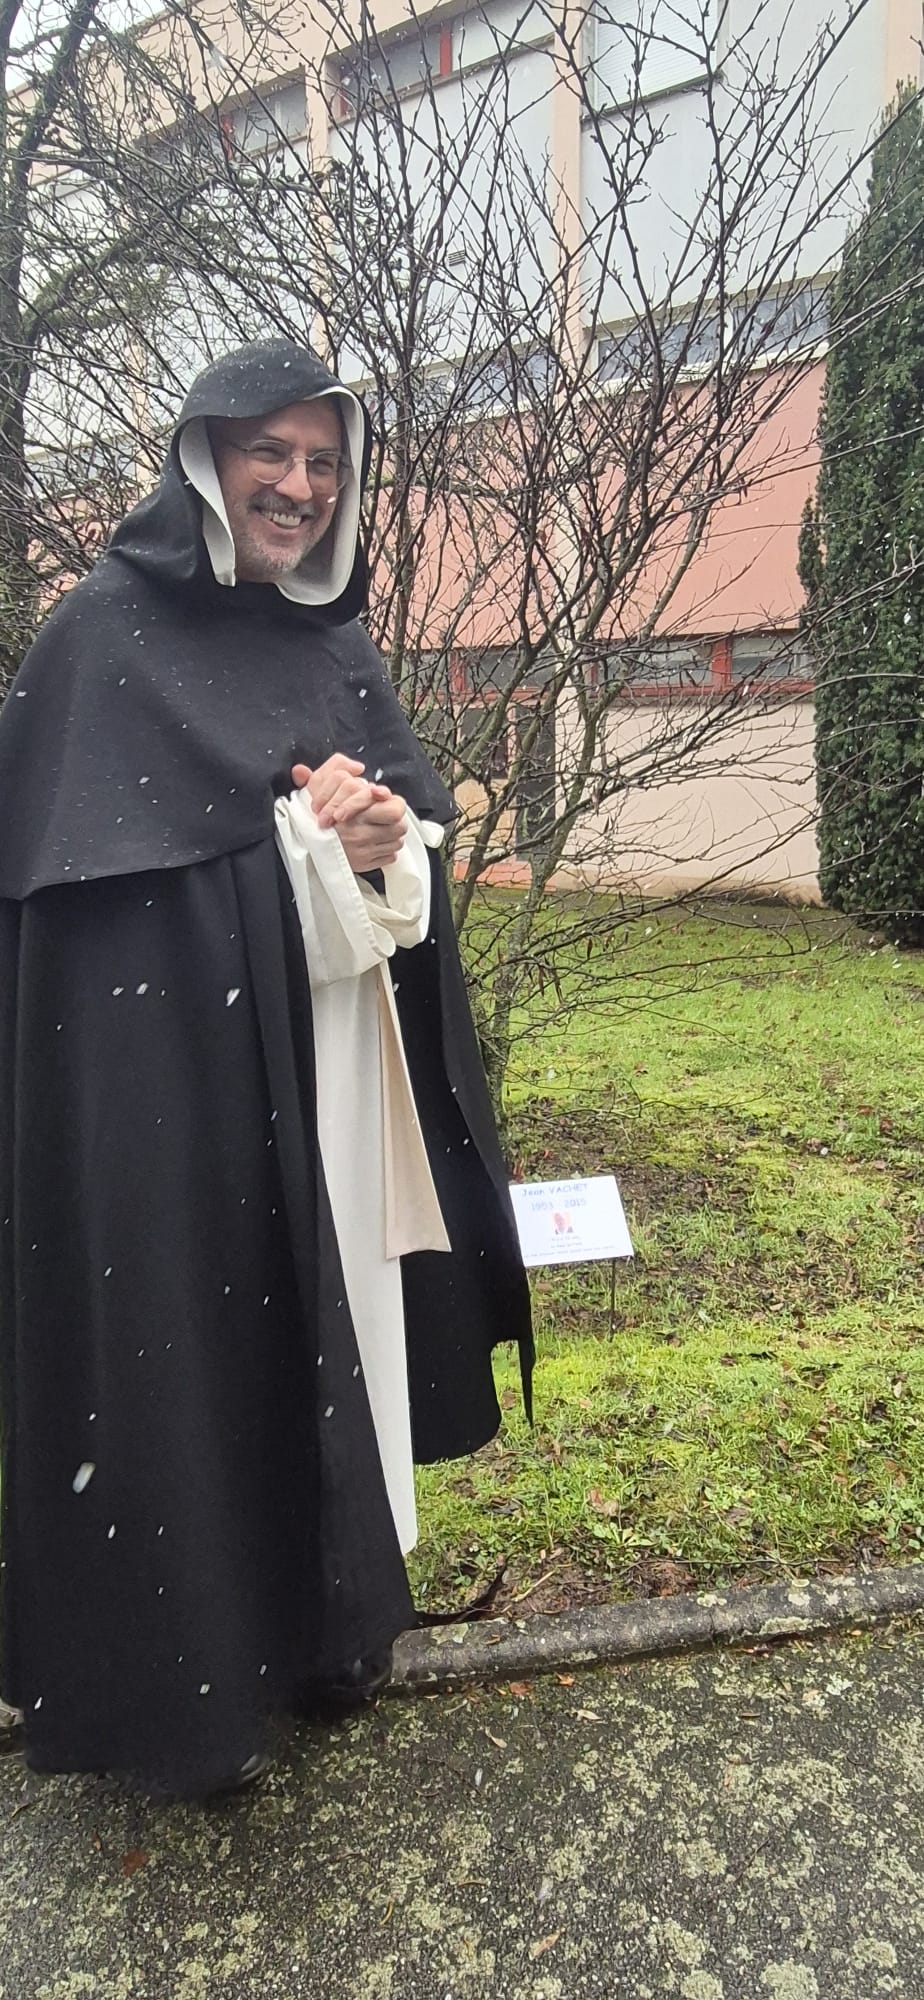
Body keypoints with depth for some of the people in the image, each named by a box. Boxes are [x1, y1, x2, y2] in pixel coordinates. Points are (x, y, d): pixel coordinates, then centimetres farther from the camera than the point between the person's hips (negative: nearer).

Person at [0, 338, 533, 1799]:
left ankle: (323, 1609, 37)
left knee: (329, 1334, 14)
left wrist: (384, 835, -12)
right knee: (181, 1351, 3)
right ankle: (176, 1685, 26)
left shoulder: (337, 648, 13)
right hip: (167, 1067, -5)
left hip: (332, 1076, 6)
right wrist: (306, 840, -12)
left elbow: (422, 814, 12)